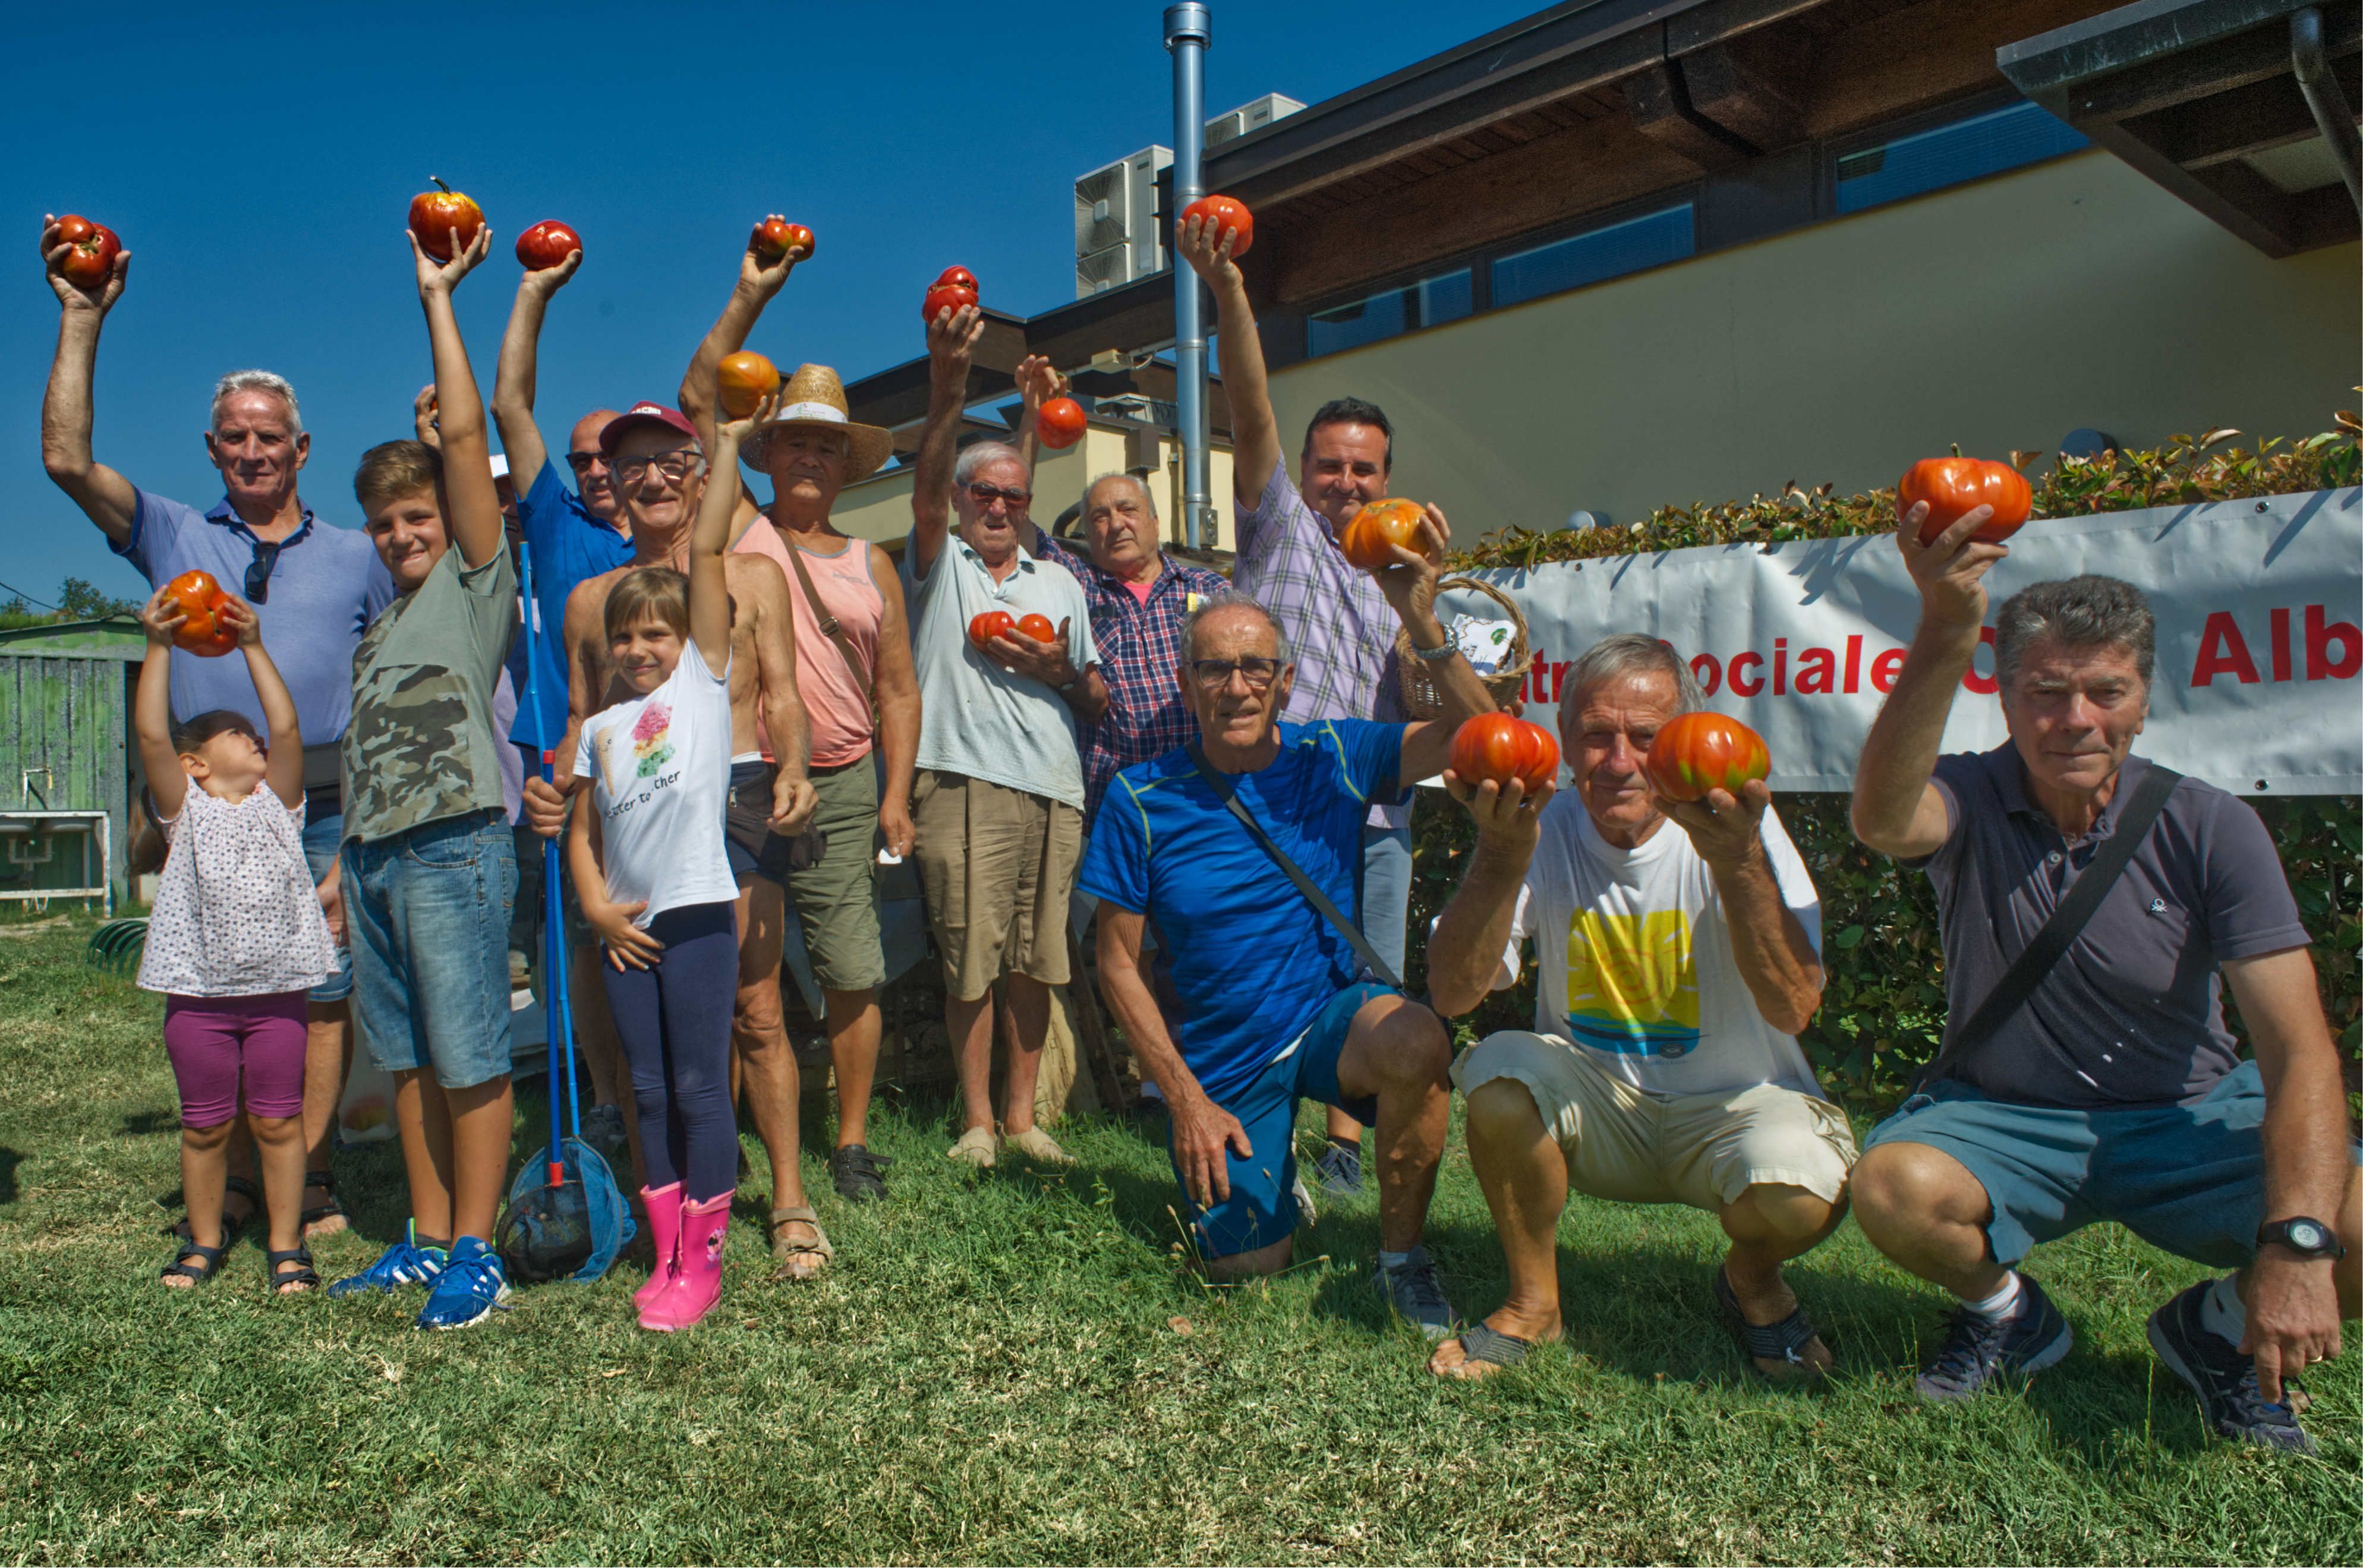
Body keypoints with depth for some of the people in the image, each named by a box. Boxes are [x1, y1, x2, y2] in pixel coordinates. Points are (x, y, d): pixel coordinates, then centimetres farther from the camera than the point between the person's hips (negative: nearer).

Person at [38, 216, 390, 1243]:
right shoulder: (173, 538, 15)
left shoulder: (355, 556, 14)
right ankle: (235, 1187, 13)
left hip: (326, 807, -1)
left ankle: (307, 1180, 6)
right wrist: (83, 319, 4)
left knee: (321, 993, -2)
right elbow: (66, 459, 4)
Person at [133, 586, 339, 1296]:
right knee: (205, 1126, 9)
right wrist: (158, 646, -11)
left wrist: (252, 646, -3)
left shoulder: (277, 805, 8)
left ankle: (287, 1246, 16)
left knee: (278, 1121, 5)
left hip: (276, 990, 1)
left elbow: (288, 728, -2)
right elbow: (152, 736, -8)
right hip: (199, 995, -1)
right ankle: (203, 1241, 26)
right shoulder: (187, 810, 4)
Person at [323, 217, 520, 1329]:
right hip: (373, 855, 7)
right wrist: (343, 866, 15)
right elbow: (366, 757, 21)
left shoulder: (476, 579, 2)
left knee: (469, 1057, -4)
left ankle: (476, 1251, 4)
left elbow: (464, 434, -5)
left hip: (453, 849, -7)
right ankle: (427, 1238, 19)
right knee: (407, 1059, 10)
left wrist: (437, 299, 0)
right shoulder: (379, 621, 22)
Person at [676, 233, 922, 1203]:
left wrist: (895, 793, 1)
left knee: (853, 974, 1)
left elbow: (898, 688, 11)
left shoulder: (871, 564, 13)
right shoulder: (737, 531, 7)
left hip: (843, 791, 1)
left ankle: (852, 1142, 14)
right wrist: (750, 297, -5)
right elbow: (697, 405, -1)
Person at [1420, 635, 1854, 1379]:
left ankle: (1750, 1280, 8)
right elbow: (1453, 993, -21)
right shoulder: (1544, 832, -10)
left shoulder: (1731, 826, -14)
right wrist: (1502, 859, -36)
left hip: (1732, 1101, -1)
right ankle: (1533, 1301, -3)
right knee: (1497, 1070, -28)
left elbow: (1793, 1008, -26)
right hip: (1592, 1103, 2)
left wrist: (1739, 860, -40)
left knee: (1802, 1195, -31)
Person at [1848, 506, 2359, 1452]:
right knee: (1892, 1187, -32)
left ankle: (2220, 1327, 10)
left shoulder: (2209, 829, -9)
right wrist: (1946, 633, -51)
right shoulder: (1970, 803, -10)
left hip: (2189, 1123, 1)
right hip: (2001, 1118, -1)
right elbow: (1882, 820, -38)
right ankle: (2008, 1315, 5)